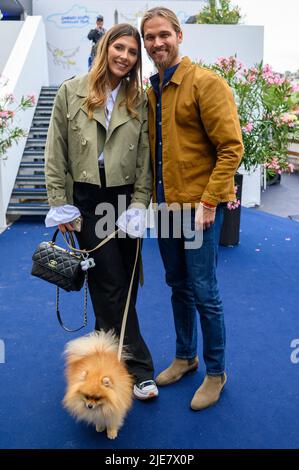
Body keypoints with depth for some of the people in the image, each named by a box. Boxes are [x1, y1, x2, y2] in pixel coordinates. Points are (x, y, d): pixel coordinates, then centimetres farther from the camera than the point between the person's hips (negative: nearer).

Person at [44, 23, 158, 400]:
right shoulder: (71, 92, 0)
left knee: (124, 284, 10)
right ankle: (139, 369, 10)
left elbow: (144, 158, 4)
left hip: (125, 199, 3)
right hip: (86, 200, -3)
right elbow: (56, 153, 0)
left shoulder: (139, 101, 6)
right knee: (113, 286, -2)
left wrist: (139, 204, -5)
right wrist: (60, 204, -4)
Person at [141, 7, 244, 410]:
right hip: (165, 206, 7)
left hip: (198, 206, -6)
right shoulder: (151, 91, 12)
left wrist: (208, 201, -18)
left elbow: (231, 148, -14)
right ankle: (185, 356, 36)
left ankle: (216, 372, 22)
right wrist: (151, 197, 10)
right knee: (178, 287, 17)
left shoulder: (206, 83, -9)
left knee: (203, 291, 2)